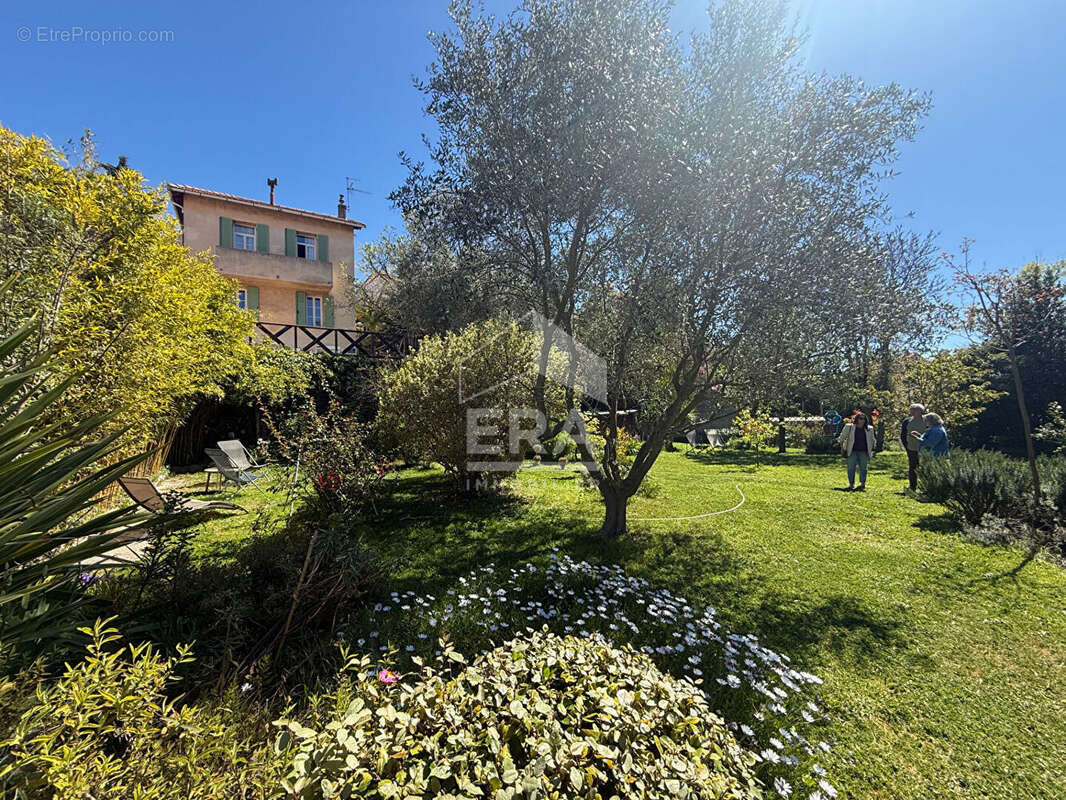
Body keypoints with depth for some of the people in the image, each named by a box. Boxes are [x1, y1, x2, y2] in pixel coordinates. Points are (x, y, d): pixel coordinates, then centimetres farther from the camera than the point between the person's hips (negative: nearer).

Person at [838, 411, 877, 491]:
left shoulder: (869, 429, 6)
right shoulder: (850, 427, 0)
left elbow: (873, 440, 20)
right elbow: (842, 437, 8)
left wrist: (871, 450, 13)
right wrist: (842, 448, 4)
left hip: (863, 452, 2)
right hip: (852, 451, -2)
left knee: (863, 468, 4)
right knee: (851, 468, -2)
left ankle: (862, 484, 15)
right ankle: (851, 484, 5)